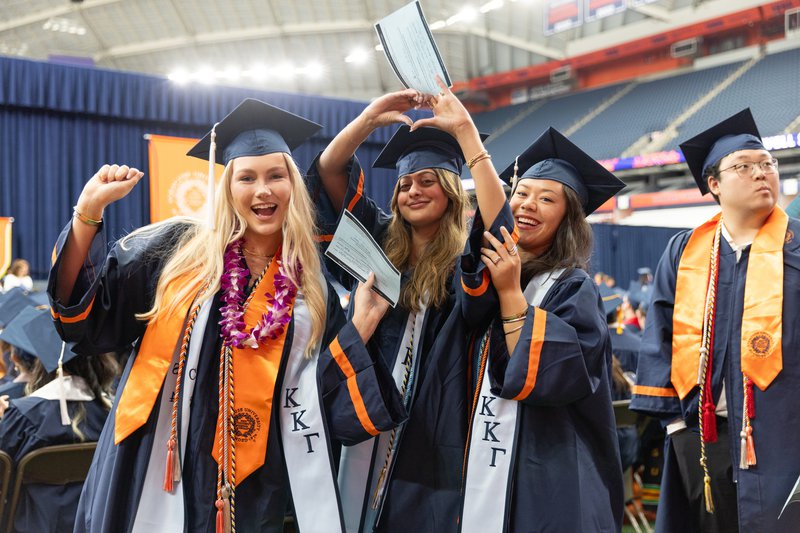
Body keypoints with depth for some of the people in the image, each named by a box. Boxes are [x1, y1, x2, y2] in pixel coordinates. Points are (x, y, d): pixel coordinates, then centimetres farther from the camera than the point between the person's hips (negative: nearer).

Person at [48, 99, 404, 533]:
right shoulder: (177, 249, 0)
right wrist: (88, 213, -13)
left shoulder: (310, 289, 4)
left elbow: (322, 401, 2)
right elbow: (84, 316, -3)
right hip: (157, 480, -1)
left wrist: (362, 324, -7)